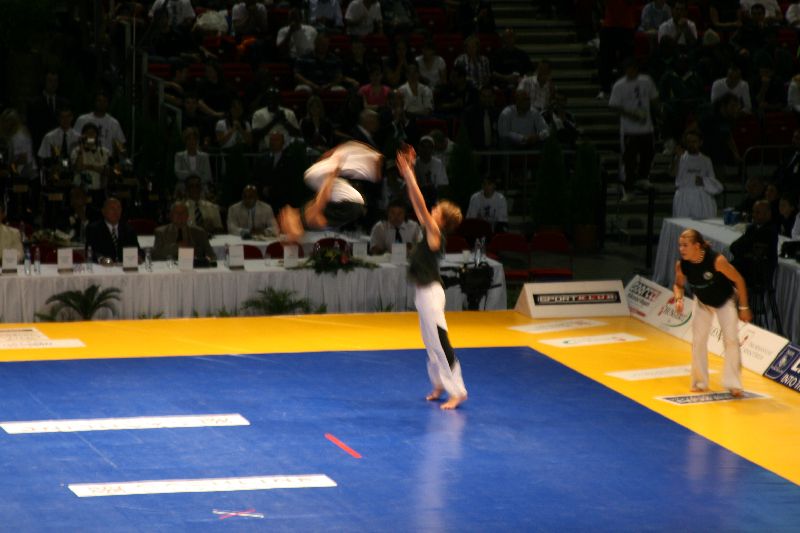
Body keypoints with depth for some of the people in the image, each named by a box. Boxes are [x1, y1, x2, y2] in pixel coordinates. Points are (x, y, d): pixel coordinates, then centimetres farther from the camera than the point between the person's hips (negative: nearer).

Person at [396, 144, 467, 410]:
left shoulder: (435, 234, -15)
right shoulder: (429, 231, 7)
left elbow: (420, 204, -21)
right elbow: (415, 202, 13)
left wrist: (409, 174, -19)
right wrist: (408, 174, 10)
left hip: (430, 293, -10)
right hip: (423, 293, 10)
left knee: (438, 341, -9)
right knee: (431, 341, 16)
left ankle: (457, 392, -9)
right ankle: (441, 384, 26)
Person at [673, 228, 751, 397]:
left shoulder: (716, 260, -38)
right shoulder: (681, 265, -24)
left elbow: (738, 280, -24)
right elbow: (679, 284, -2)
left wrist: (743, 307, -17)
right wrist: (679, 298, -24)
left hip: (725, 301, -4)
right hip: (703, 302, 4)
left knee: (731, 339, -11)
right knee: (698, 341, 5)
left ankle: (733, 384, -3)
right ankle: (700, 382, 20)